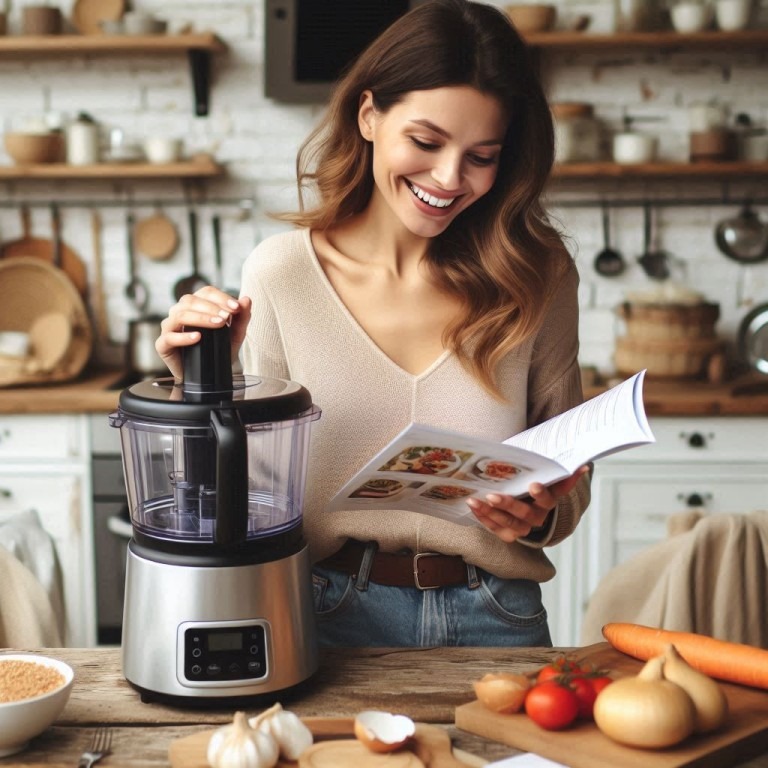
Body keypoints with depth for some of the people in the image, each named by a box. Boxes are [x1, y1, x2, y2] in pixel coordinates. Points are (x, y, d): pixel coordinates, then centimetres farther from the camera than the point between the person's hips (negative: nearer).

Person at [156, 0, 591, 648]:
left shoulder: (539, 277, -3)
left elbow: (569, 472, 6)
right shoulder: (280, 272, -5)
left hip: (494, 622, 1)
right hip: (334, 618, -1)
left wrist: (542, 516, -15)